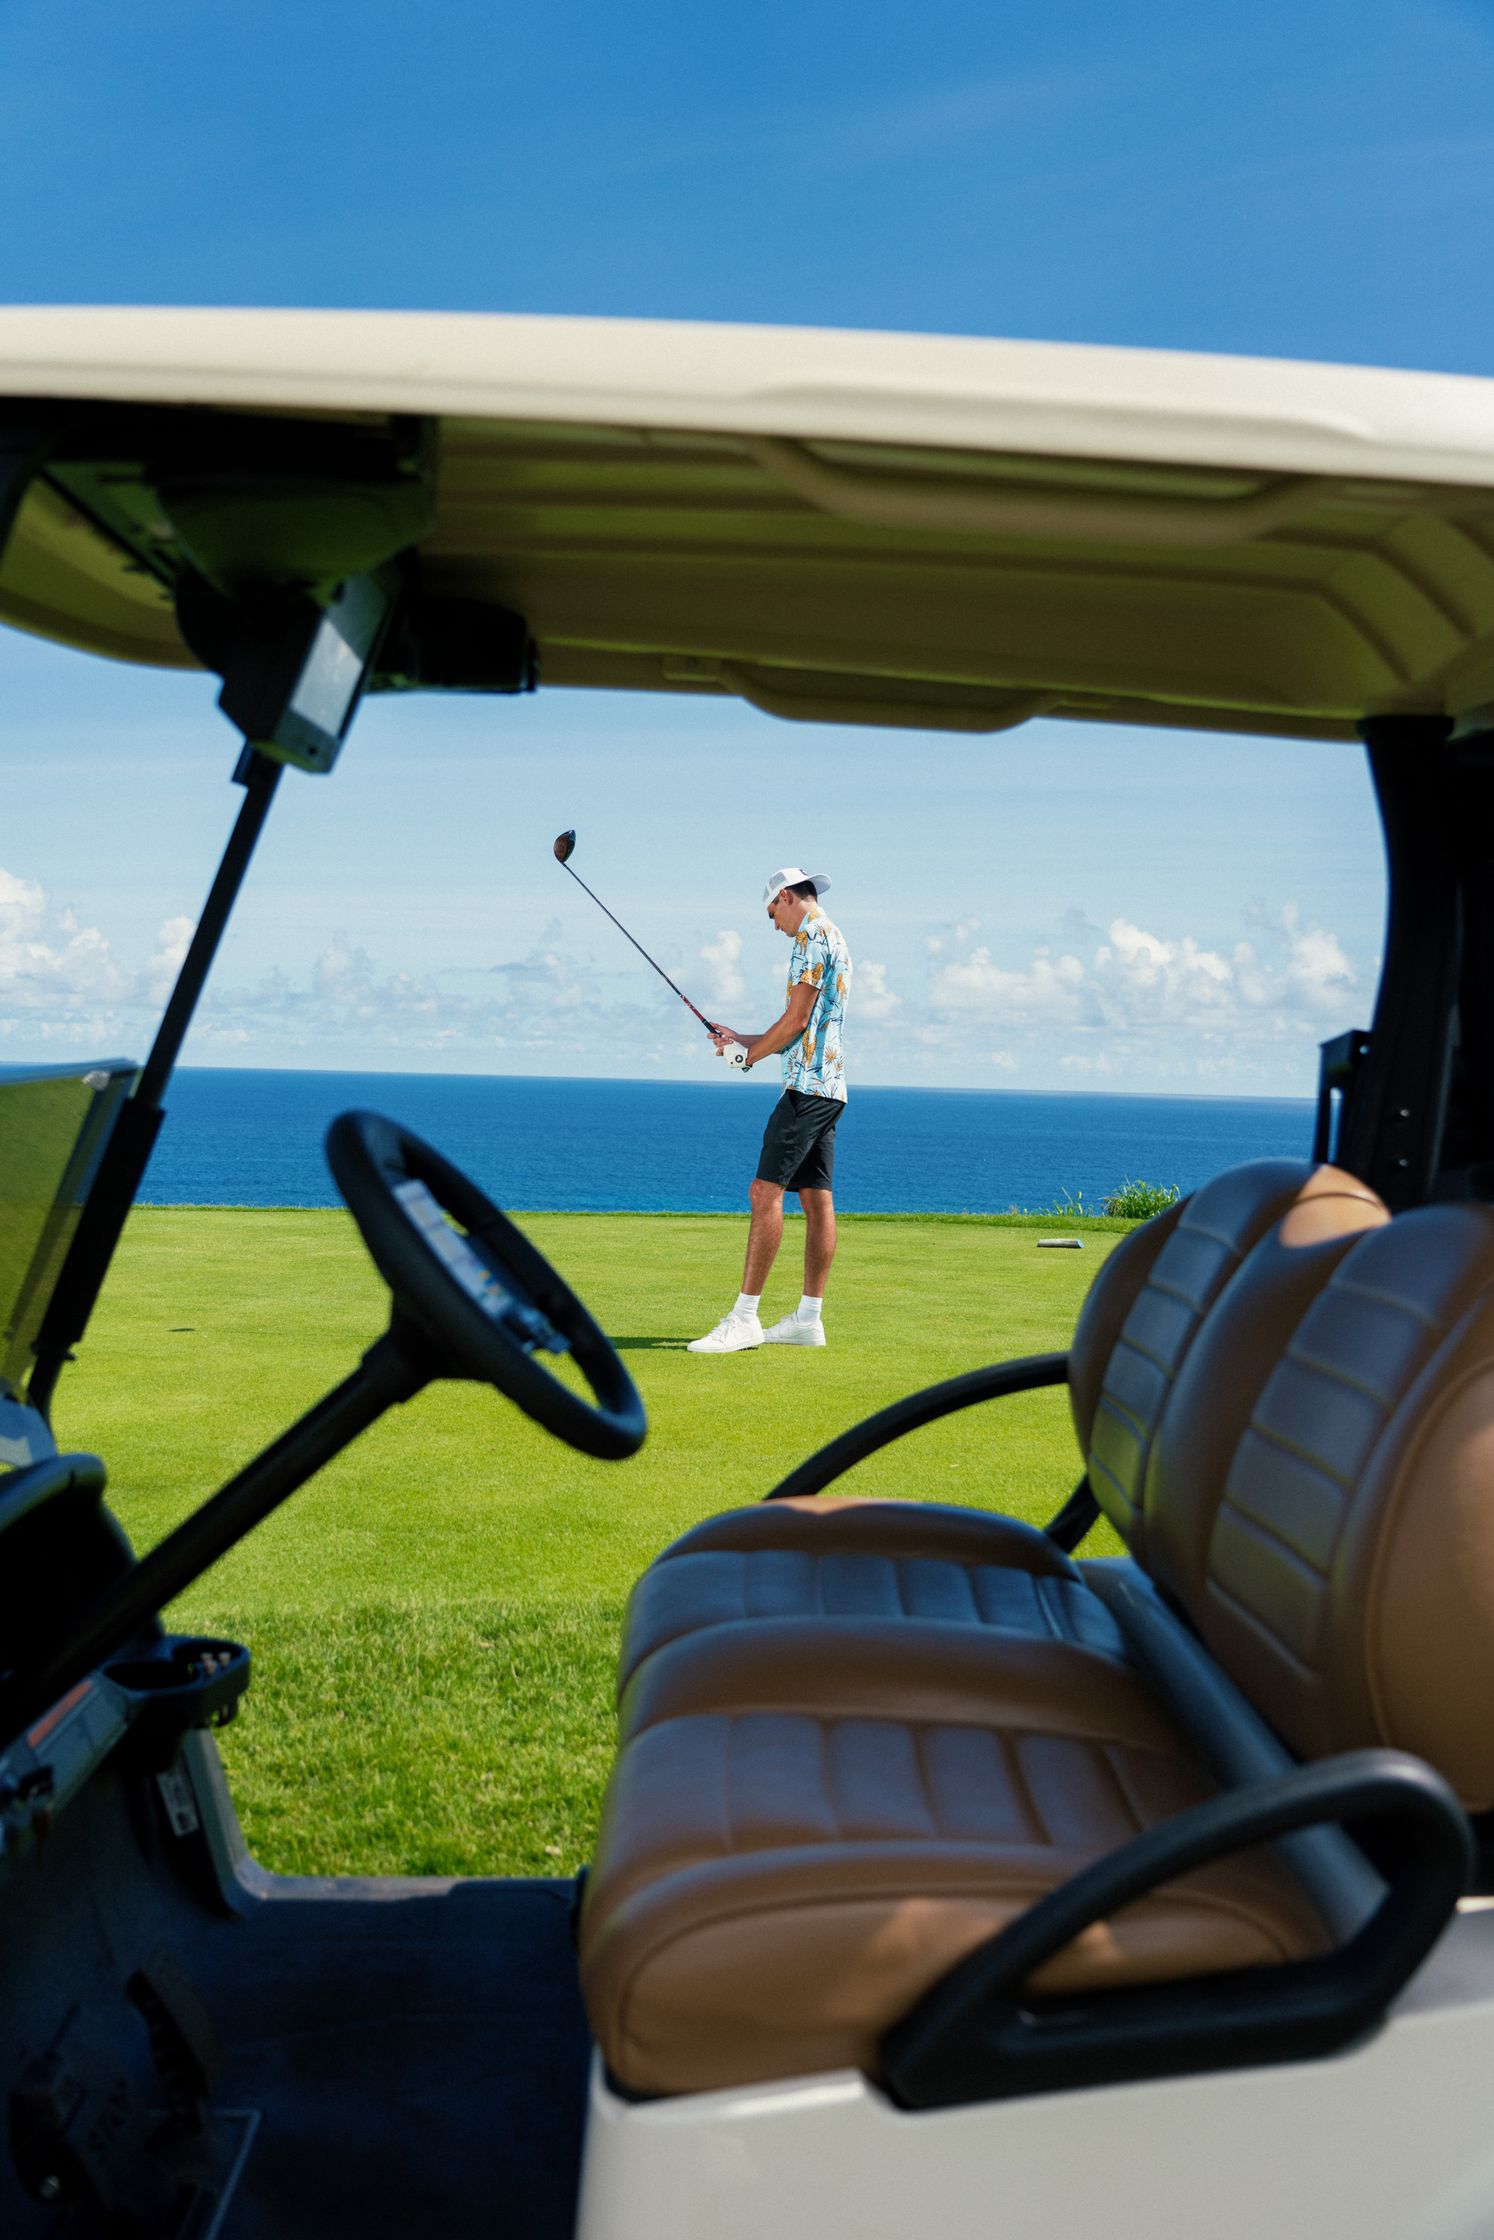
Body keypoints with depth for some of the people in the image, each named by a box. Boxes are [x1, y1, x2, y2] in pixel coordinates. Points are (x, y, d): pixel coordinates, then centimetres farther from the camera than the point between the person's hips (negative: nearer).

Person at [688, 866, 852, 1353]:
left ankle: (745, 1317, -16)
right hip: (830, 1086, 10)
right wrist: (745, 1039, 23)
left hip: (807, 1084, -10)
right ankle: (808, 1318, 9)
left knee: (767, 1190, -13)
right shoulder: (835, 939, 23)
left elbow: (796, 1020, -14)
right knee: (817, 1199, 7)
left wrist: (748, 1055, -1)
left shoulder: (811, 936, -9)